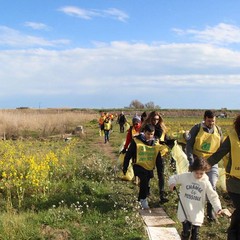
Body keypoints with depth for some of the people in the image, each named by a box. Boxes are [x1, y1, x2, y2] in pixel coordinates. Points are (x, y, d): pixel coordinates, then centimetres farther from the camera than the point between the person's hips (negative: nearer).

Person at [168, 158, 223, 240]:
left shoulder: (206, 183, -4)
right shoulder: (185, 176, -6)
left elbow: (213, 196, -1)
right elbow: (174, 178, 6)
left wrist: (218, 208, -13)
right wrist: (172, 183, -17)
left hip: (197, 213, 1)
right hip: (185, 211, -1)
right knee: (186, 231, -6)